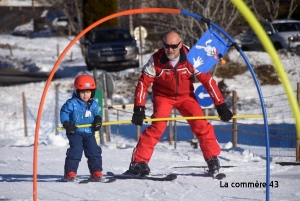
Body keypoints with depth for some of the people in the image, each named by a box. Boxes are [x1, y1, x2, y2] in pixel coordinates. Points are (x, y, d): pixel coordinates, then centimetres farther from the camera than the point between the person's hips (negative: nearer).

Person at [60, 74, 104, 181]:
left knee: (94, 152, 4)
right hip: (75, 132, -5)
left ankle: (96, 172, 13)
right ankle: (70, 172, -5)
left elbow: (96, 114, 20)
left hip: (89, 132, 5)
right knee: (75, 151, -12)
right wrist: (66, 124, -18)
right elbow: (64, 112, -6)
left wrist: (97, 120, -2)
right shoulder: (72, 103, -9)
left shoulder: (94, 104, 7)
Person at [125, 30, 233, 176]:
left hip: (185, 96, 1)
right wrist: (139, 108, -26)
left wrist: (221, 105, -20)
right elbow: (143, 83, -18)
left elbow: (207, 80, -18)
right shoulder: (156, 60, -24)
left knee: (201, 125, -14)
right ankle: (139, 162, -17)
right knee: (157, 127, -21)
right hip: (163, 97, -1)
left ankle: (213, 159, 2)